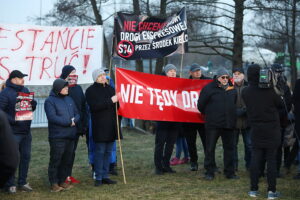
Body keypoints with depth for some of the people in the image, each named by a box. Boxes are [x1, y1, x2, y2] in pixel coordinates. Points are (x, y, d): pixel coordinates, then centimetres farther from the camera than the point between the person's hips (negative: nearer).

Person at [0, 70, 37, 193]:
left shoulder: (25, 90, 11)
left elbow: (31, 108, 18)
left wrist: (33, 104, -5)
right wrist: (13, 120, -24)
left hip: (26, 131, 7)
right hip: (13, 132, -7)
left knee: (26, 157, 12)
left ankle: (23, 182, 23)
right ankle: (10, 184, 10)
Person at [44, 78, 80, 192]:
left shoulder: (69, 99, 15)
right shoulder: (50, 101, -7)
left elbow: (77, 114, 14)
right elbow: (52, 117, -17)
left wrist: (74, 120, -10)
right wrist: (69, 122, -14)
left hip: (71, 136, 7)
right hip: (57, 137, -6)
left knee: (67, 160, 11)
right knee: (55, 160, -2)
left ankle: (62, 181, 21)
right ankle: (54, 183, 6)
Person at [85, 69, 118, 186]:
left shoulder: (110, 88, 15)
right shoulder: (91, 91, -4)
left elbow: (116, 104, 23)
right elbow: (94, 106, -18)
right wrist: (110, 101, -22)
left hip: (111, 126, 6)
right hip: (99, 127, -6)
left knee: (108, 152, 9)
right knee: (99, 151, -4)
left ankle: (105, 176, 16)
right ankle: (98, 178, 1)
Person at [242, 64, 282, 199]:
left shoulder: (245, 92, -4)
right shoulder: (269, 90, -12)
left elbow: (248, 108, 7)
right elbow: (280, 104, -1)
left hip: (256, 129, 2)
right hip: (272, 130, -2)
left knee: (255, 158, 8)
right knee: (271, 159, 2)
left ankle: (253, 189, 8)